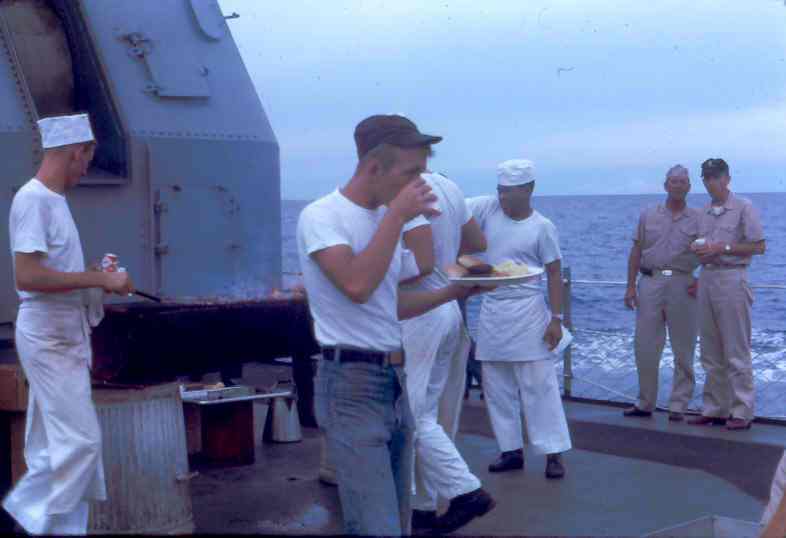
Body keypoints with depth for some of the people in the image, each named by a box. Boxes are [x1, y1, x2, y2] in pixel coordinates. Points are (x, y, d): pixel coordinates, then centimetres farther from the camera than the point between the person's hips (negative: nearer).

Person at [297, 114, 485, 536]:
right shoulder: (321, 216, -10)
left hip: (394, 381, 8)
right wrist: (396, 215, -19)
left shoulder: (384, 219, 14)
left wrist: (453, 292, 12)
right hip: (352, 384, -8)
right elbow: (357, 286, -26)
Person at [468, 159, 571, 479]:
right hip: (492, 311, 5)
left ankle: (554, 453, 3)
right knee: (497, 387, 9)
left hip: (526, 311, -5)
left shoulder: (542, 227, -7)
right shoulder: (489, 208, 3)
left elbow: (554, 273, -5)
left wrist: (556, 318, -11)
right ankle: (512, 450, 18)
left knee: (538, 385, -3)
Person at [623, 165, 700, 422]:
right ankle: (645, 403, 15)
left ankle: (678, 406, 11)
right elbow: (636, 253, 9)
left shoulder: (698, 219, 6)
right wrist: (631, 286, 3)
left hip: (682, 285, -1)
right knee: (644, 347, 3)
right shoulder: (648, 216, 10)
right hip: (650, 282, 1)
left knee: (683, 350, 3)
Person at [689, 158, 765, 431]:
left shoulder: (744, 208, -4)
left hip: (731, 279, -7)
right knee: (711, 353, 10)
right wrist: (700, 279, 4)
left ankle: (742, 412, 1)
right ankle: (714, 408, 16)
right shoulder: (704, 213, 14)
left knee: (736, 352, -4)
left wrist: (722, 248, -15)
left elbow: (759, 246, -8)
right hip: (707, 279, 7)